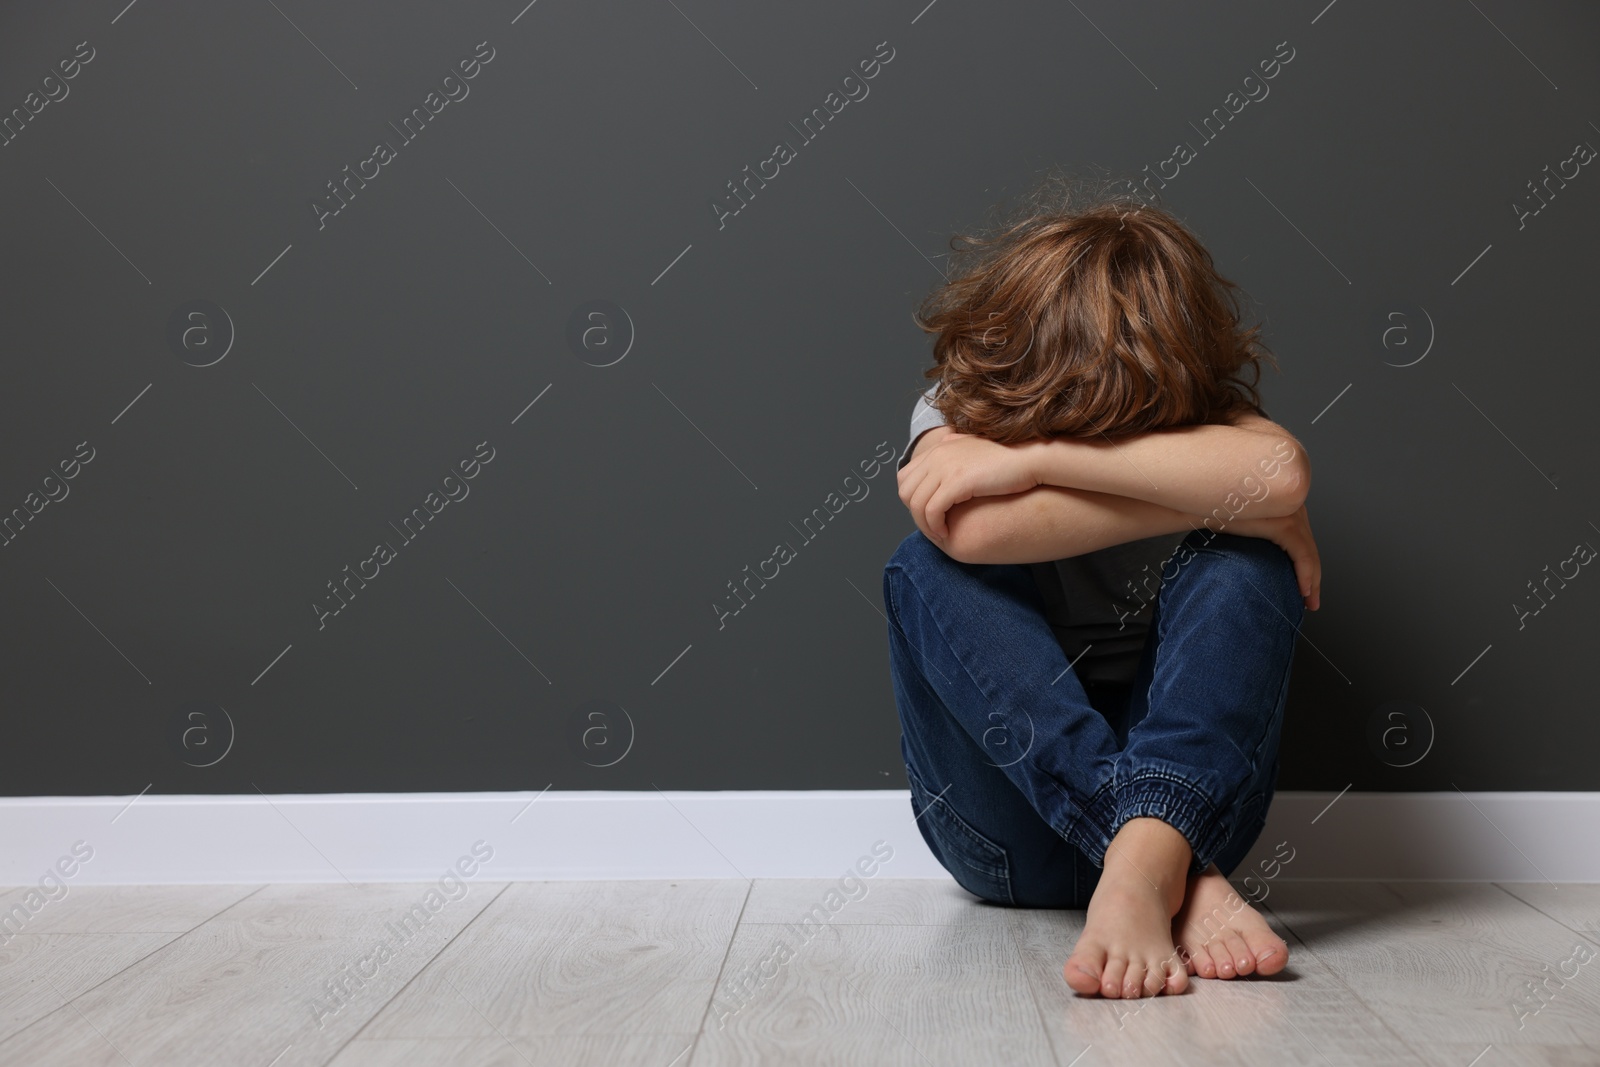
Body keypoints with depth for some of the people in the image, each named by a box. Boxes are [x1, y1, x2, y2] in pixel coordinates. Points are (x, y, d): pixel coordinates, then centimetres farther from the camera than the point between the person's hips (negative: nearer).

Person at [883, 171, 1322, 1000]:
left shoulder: (1200, 412, -2)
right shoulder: (957, 407, -5)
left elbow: (1280, 471, -29)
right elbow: (976, 530, -30)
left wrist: (1036, 456, -27)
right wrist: (1209, 494, -22)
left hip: (1182, 776, 1)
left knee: (1242, 558, -23)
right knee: (929, 569, -26)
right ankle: (1182, 877, -40)